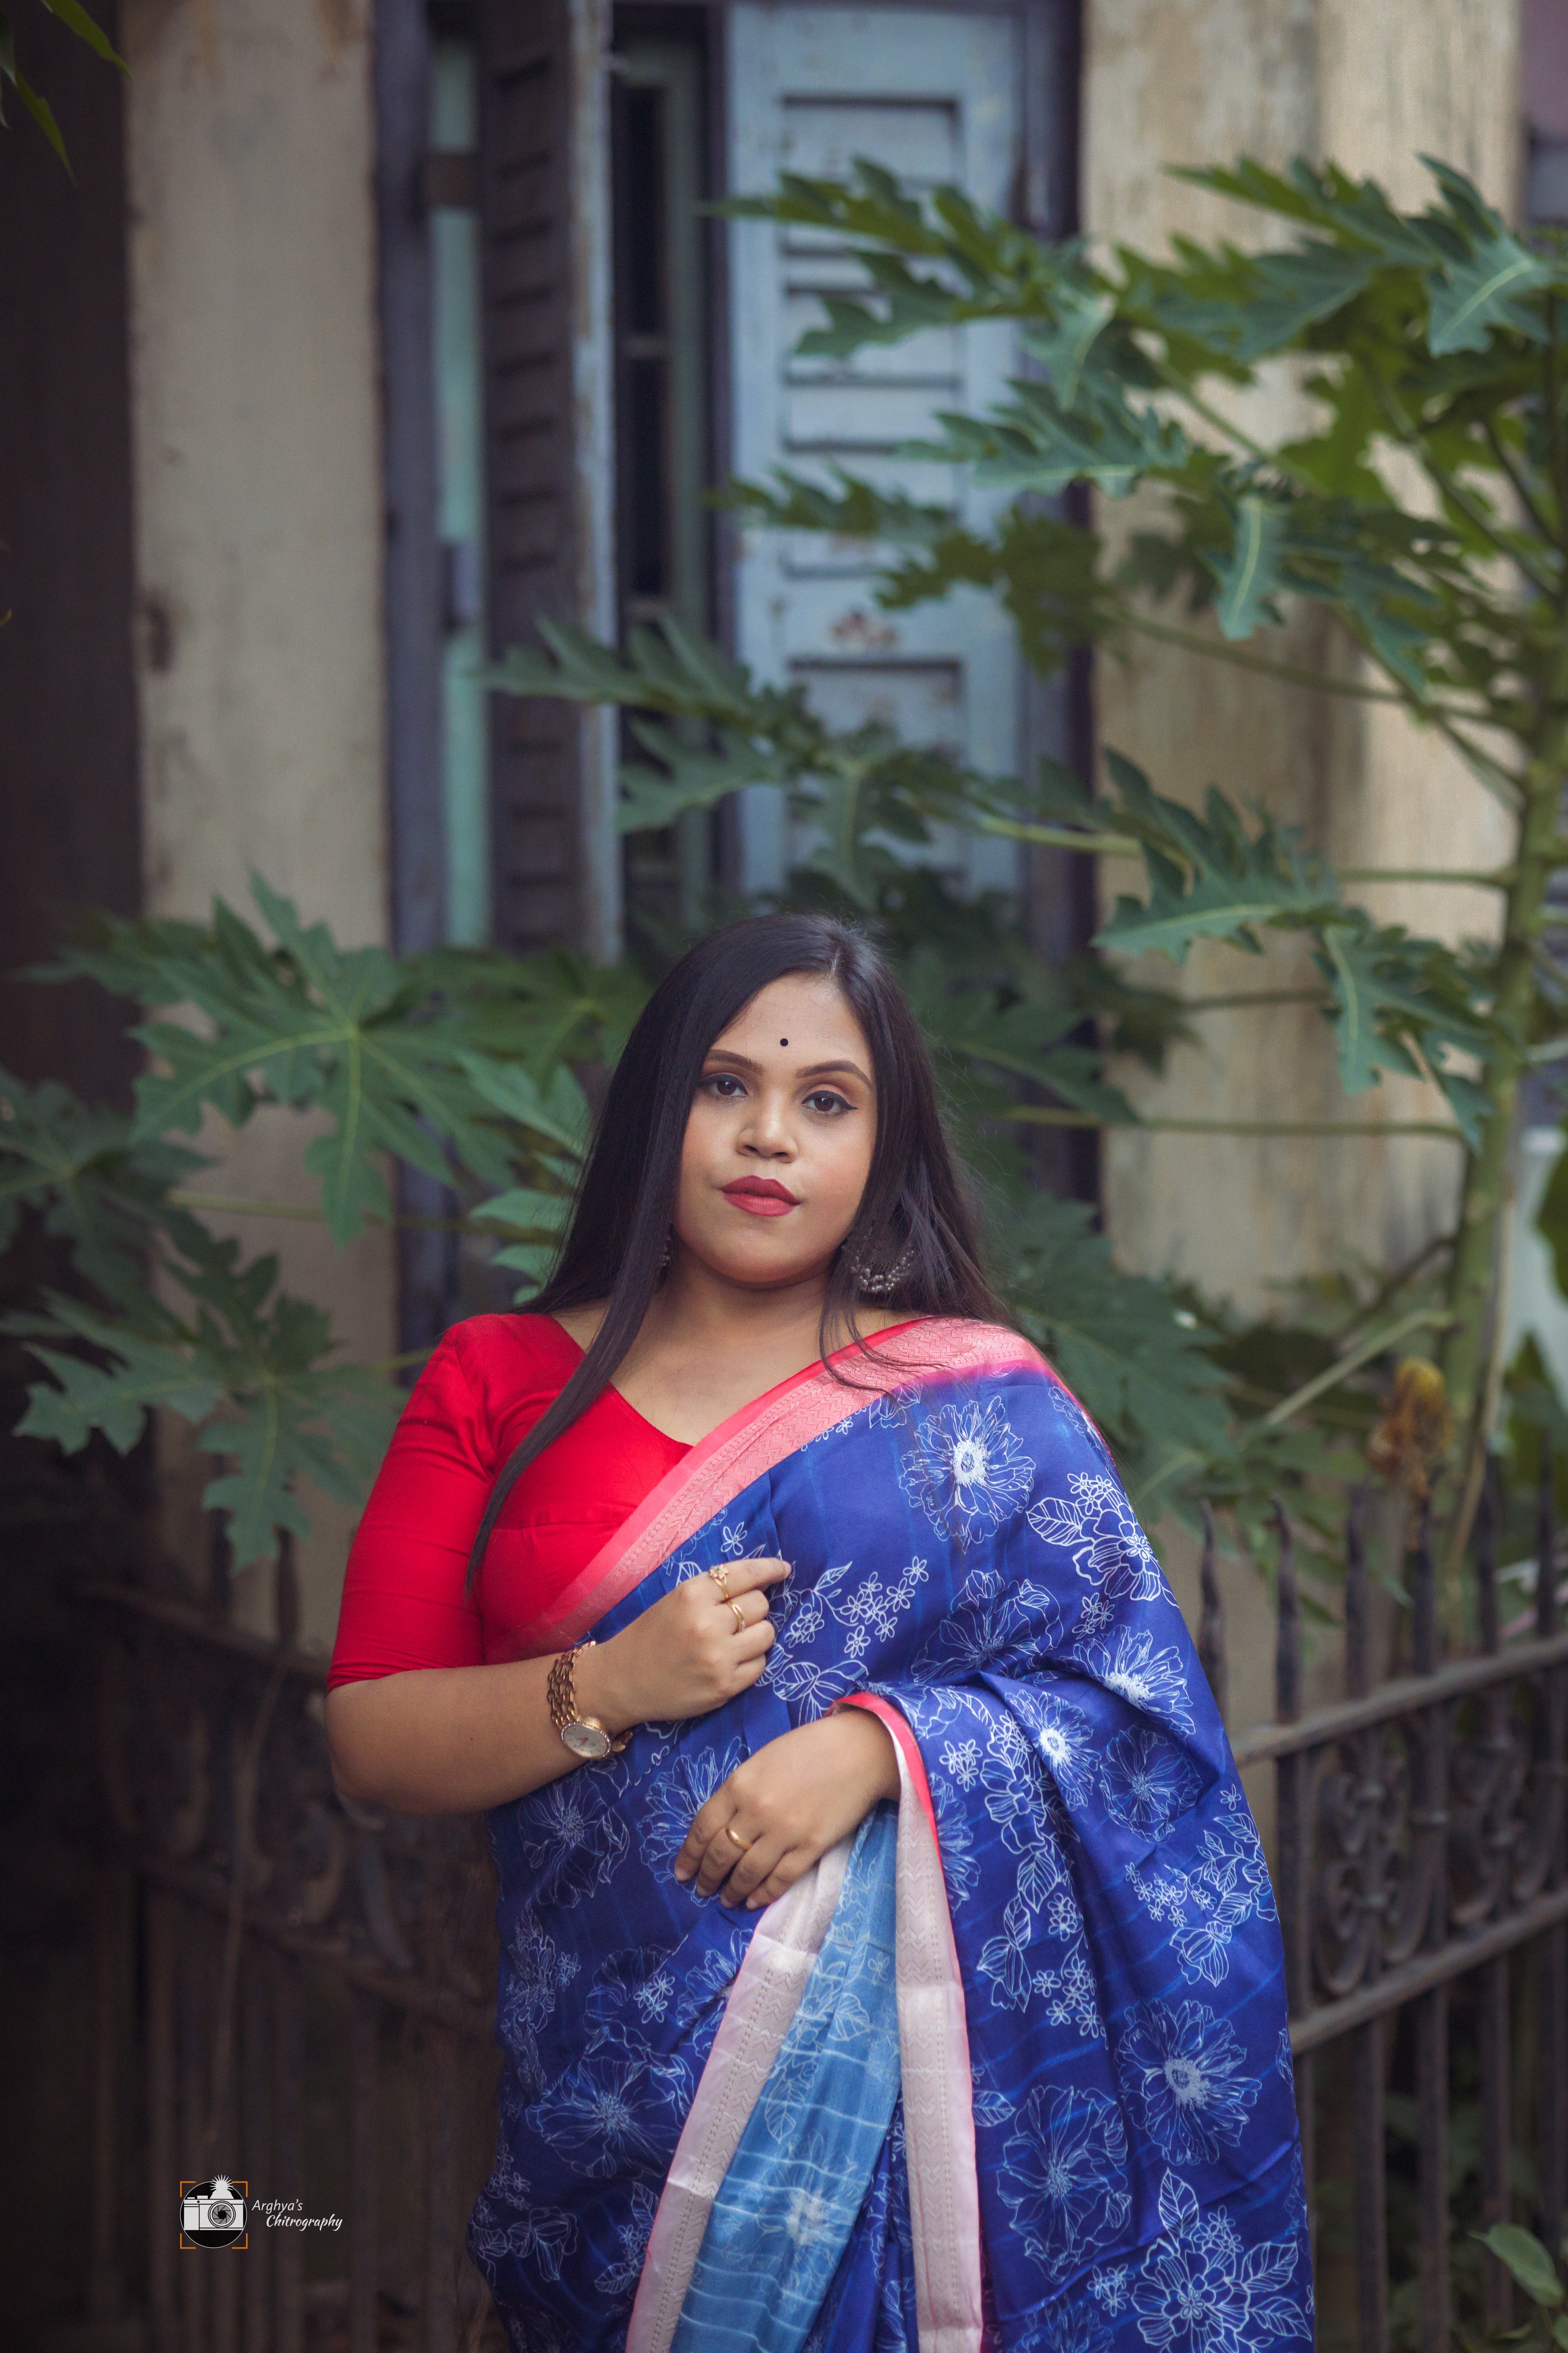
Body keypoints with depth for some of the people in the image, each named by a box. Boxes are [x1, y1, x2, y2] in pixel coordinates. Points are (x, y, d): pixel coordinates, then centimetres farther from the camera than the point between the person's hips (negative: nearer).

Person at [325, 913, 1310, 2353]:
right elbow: (371, 1740, 1)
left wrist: (877, 1744, -17)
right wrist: (609, 1688, -15)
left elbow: (1131, 1707, -2)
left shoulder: (982, 1401, 4)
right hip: (620, 2093, 1)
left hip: (923, 2094, 0)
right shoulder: (499, 1385, 6)